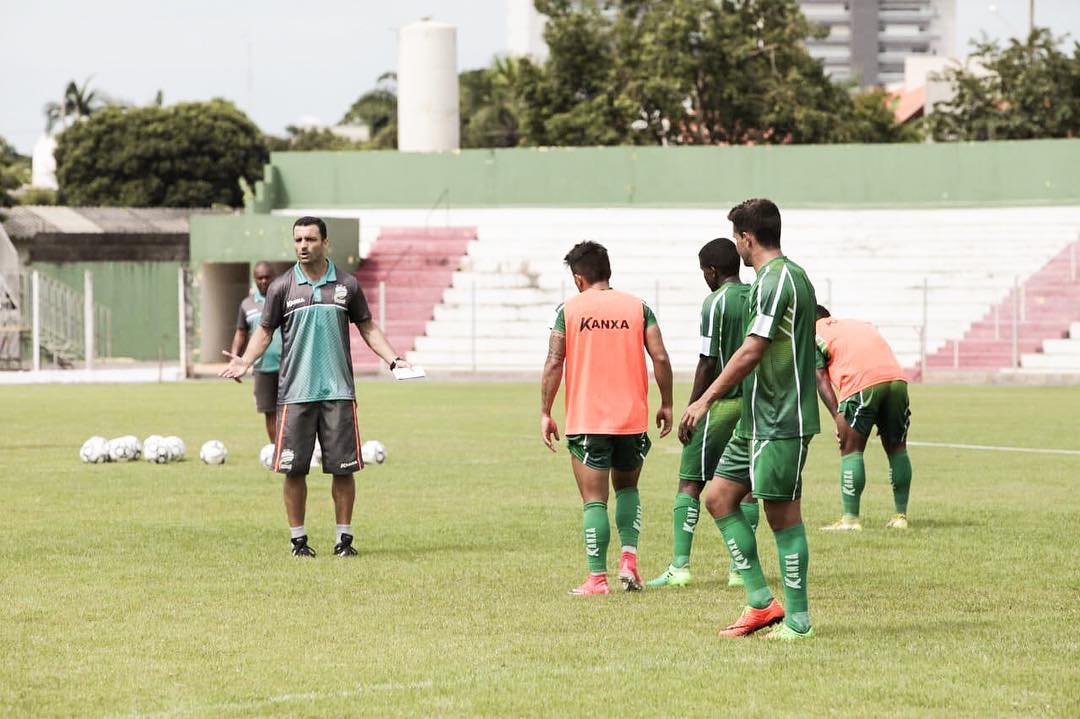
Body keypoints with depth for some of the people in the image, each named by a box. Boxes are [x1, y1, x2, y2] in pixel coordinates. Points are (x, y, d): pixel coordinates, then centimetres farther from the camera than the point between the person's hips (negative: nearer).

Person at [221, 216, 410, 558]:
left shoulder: (346, 285, 6)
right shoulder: (282, 287, 4)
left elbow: (367, 328, 14)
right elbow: (265, 331, 8)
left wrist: (393, 359, 1)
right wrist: (245, 361, -9)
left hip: (338, 390, 1)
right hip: (295, 392, -1)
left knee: (343, 468, -1)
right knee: (294, 469, -2)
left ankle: (344, 539, 10)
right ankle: (298, 539, 9)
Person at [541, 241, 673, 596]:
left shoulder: (569, 309, -1)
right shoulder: (638, 307, 3)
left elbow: (554, 364, -5)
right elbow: (660, 358, -2)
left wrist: (545, 413, 1)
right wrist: (666, 404, 9)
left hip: (586, 421, -2)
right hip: (633, 419, 2)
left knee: (594, 500, 2)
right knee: (627, 487, 21)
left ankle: (597, 578, -2)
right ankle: (629, 559, 6)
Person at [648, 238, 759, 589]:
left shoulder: (716, 303, -11)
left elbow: (708, 363, -12)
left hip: (722, 403, -6)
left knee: (690, 482, 0)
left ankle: (679, 566, -6)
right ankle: (741, 567, 8)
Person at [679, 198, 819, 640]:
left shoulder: (776, 280, -15)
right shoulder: (791, 276, 16)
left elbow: (751, 351, -21)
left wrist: (705, 400, -19)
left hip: (780, 423, -10)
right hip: (757, 420, 10)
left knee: (782, 513, -4)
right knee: (719, 497, 10)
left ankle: (798, 619, 3)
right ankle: (761, 601, 10)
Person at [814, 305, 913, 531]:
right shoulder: (860, 324, 33)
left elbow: (821, 379, 5)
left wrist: (837, 415, -2)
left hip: (860, 385, -5)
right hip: (896, 377, 5)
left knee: (851, 450, 4)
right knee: (896, 449, 15)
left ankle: (850, 518, 0)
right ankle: (901, 516, 17)